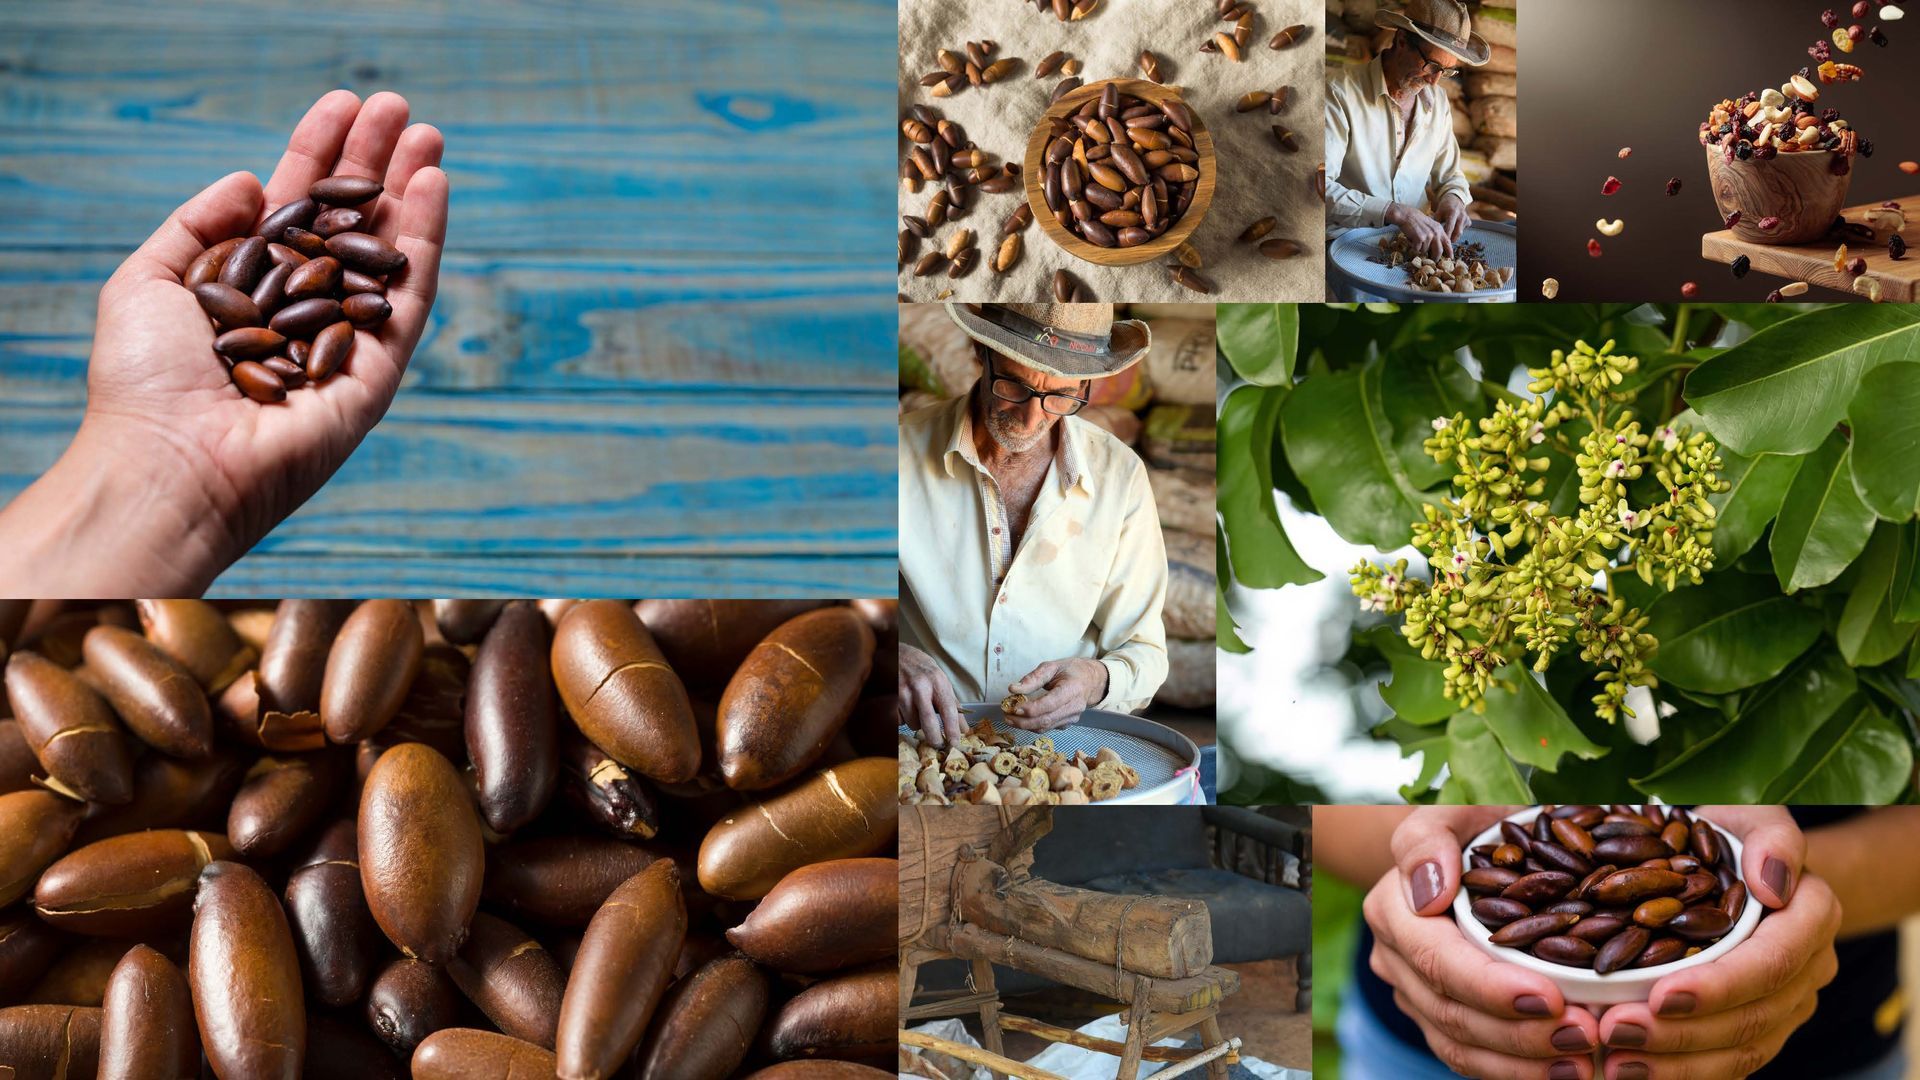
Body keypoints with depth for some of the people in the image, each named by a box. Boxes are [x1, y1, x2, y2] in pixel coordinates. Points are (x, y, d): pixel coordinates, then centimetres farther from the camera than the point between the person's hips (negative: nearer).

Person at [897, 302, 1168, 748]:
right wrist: (893, 659, -28)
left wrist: (1096, 681, -19)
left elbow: (1145, 655, 5)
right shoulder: (903, 451, -5)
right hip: (929, 740, 0)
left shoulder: (1121, 476, 0)